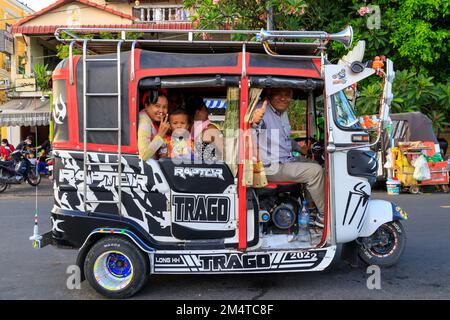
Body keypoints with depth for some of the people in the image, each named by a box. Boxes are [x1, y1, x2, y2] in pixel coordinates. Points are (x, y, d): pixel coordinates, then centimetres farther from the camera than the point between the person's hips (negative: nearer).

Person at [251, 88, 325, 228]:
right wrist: (254, 122, -60)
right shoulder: (262, 111, -17)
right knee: (315, 171, -20)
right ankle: (323, 216, -8)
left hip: (288, 161, 10)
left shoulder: (284, 112, 13)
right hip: (273, 168, -10)